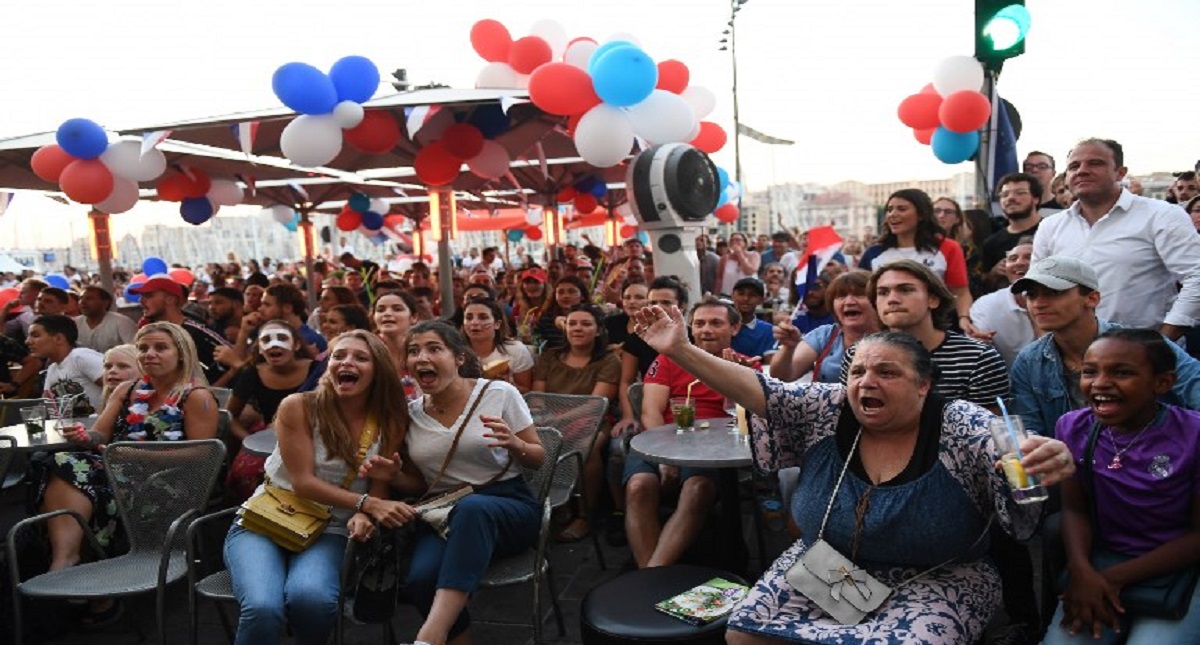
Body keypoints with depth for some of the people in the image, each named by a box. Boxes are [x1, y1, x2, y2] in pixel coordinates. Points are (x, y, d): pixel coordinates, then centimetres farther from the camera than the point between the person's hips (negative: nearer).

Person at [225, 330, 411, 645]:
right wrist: (366, 503, -25)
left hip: (329, 532, 2)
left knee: (311, 598, -32)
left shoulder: (389, 422, -2)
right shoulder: (298, 407, -9)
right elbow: (303, 482, -13)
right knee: (262, 608, -33)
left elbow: (379, 490, 1)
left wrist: (363, 516, -23)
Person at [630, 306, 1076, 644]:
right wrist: (680, 350, -16)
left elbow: (1020, 461, -26)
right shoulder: (827, 411, -3)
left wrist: (1049, 462, -51)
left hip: (933, 582, -3)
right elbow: (759, 390, -8)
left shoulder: (963, 429, -12)